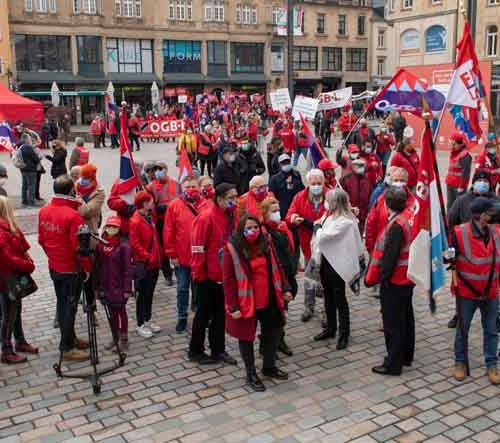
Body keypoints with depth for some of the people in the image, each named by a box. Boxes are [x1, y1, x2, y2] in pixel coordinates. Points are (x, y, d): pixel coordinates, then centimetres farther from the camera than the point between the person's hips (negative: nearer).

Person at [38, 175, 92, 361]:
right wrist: (87, 268, -10)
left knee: (62, 303, 18)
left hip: (54, 267, 7)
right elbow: (78, 247, -22)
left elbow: (42, 239, 9)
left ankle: (70, 338, 34)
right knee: (70, 307, 3)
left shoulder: (43, 211, -2)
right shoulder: (73, 215, -25)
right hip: (71, 270, -7)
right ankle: (67, 347, 12)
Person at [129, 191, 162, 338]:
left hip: (154, 263, 8)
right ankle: (140, 325, 11)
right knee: (143, 294, 1)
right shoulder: (135, 221, -16)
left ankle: (148, 320, 27)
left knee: (150, 293, 16)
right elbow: (135, 244, -20)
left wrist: (158, 255, 13)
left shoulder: (149, 217, 12)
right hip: (144, 265, -8)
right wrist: (148, 257, -19)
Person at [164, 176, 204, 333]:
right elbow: (168, 232, -4)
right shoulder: (174, 206, -5)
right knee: (182, 288, 12)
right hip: (181, 257, 0)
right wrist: (172, 254, -6)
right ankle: (182, 317, 26)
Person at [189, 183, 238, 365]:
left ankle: (218, 350, 26)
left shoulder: (231, 217, 5)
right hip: (206, 277, -7)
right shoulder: (206, 218, -18)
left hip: (223, 275, 7)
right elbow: (198, 249, -18)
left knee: (220, 313, 14)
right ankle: (195, 351, 21)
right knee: (204, 313, 5)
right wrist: (199, 273, -15)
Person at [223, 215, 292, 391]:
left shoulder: (265, 243, 1)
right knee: (246, 336, 8)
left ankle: (269, 367, 37)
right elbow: (228, 279, -16)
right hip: (245, 301, -5)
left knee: (274, 331, 15)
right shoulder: (232, 248, -15)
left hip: (268, 299, 6)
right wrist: (233, 306, -18)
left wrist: (284, 289, 7)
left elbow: (276, 268, 10)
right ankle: (251, 374, 26)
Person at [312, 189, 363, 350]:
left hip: (337, 264, -8)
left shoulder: (345, 221, -18)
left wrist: (318, 227, -3)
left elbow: (323, 236, -22)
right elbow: (320, 237, 7)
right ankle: (330, 328, 31)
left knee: (339, 298, 1)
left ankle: (344, 333, 13)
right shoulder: (328, 216, 7)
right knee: (328, 296, 17)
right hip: (325, 261, 8)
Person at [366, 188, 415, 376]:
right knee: (406, 318, 18)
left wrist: (383, 277, -14)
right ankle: (406, 356, 32)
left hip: (394, 282, -9)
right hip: (407, 278, 9)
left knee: (393, 323, -1)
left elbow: (390, 256, -23)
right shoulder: (408, 217, 4)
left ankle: (393, 364, 7)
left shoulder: (396, 225, -22)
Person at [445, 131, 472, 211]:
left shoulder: (465, 155, -16)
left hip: (459, 186, -9)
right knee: (450, 205, 15)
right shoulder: (453, 153, 12)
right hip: (450, 184, 9)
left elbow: (465, 172, -18)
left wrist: (461, 186, -19)